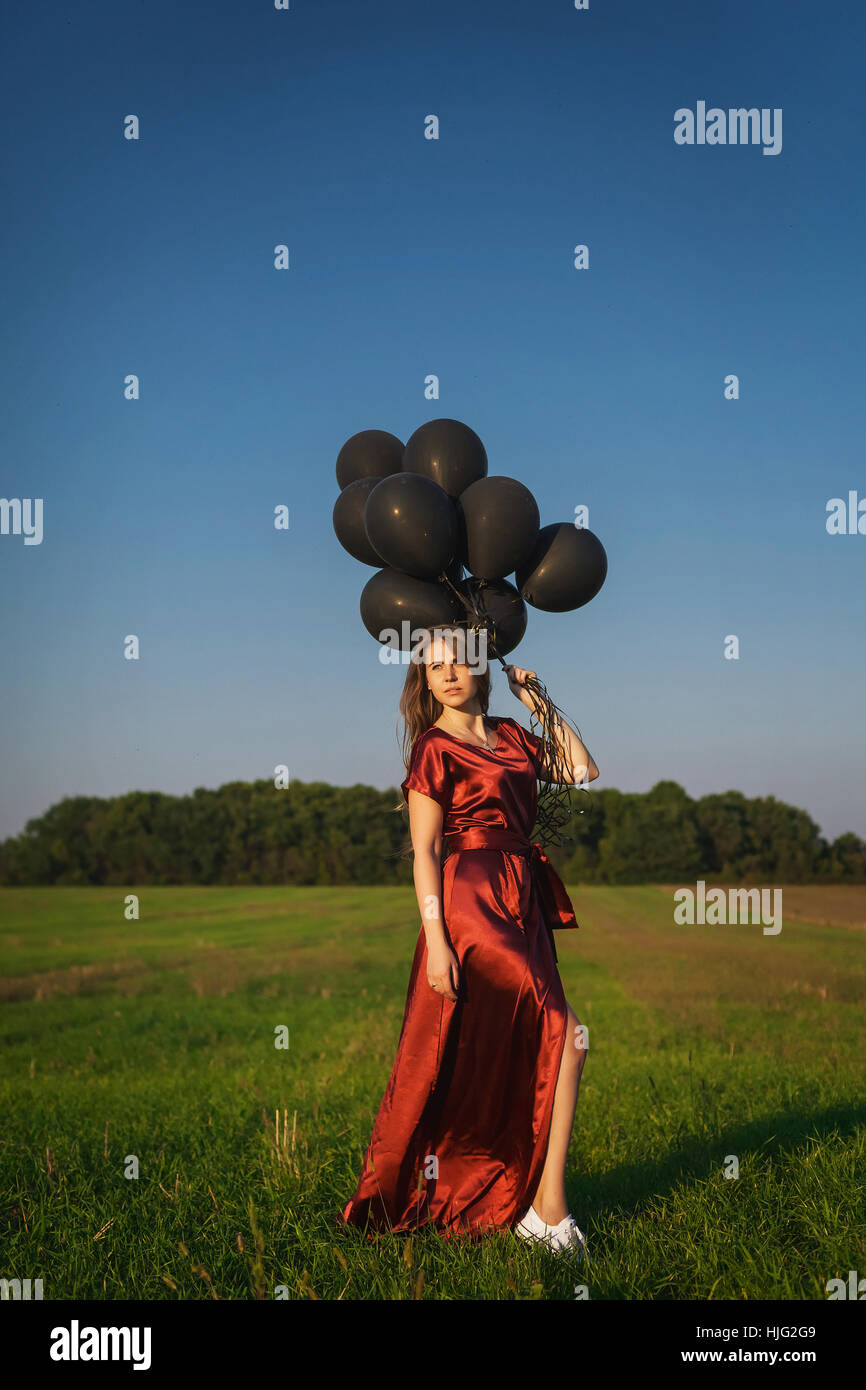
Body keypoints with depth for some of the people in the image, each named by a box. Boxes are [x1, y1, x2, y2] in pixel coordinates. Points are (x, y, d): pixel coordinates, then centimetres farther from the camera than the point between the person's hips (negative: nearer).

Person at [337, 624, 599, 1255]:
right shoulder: (434, 748, -2)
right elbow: (425, 851, -7)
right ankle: (549, 1208, -5)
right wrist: (436, 938, -15)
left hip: (523, 906, 6)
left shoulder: (511, 736, 16)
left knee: (512, 1057, 7)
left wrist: (538, 702, 17)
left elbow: (585, 771, 20)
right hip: (470, 902, -6)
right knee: (567, 1035, -12)